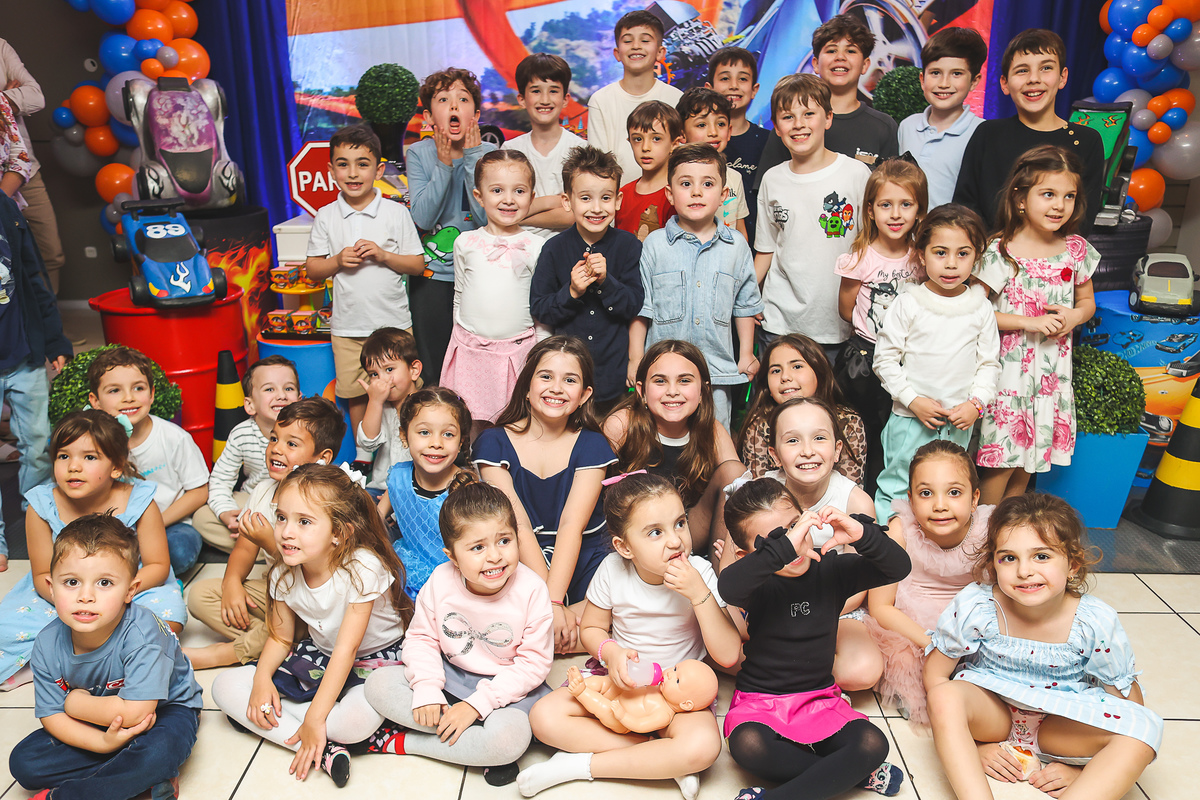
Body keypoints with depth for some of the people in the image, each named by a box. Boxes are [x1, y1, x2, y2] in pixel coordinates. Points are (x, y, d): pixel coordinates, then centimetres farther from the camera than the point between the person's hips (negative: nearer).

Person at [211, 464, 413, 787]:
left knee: (357, 719, -38)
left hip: (373, 660, -6)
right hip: (317, 657, 7)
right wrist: (262, 677, -17)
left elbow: (347, 647, -28)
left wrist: (315, 718, -28)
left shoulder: (362, 568, -28)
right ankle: (326, 749, -18)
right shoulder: (283, 575, -9)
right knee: (225, 687, -9)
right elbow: (280, 637, 4)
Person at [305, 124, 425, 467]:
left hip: (393, 322, -1)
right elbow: (312, 269, 7)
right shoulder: (326, 216, 3)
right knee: (356, 394, 11)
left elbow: (418, 265, -1)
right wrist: (338, 261, -12)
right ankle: (363, 454, 29)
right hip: (347, 326, 2)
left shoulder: (396, 213, -2)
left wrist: (384, 255, -16)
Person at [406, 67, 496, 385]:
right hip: (432, 274, 0)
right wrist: (444, 165, -19)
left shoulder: (489, 153, -4)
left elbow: (487, 217, -16)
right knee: (431, 367, 8)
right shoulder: (419, 154, -3)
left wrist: (472, 158, -18)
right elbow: (423, 219, -14)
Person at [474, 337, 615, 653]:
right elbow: (519, 527, -10)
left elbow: (571, 526, -10)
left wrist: (555, 600, -23)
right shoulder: (493, 443, 0)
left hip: (578, 568, 2)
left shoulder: (591, 446, 3)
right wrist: (550, 606, -19)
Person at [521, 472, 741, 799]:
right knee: (545, 717, -20)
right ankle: (664, 760, -15)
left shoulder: (699, 573, -17)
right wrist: (610, 651, -20)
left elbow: (728, 656, -19)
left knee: (703, 746, -33)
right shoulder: (613, 570, -13)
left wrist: (699, 594, -30)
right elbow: (592, 628, 3)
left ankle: (579, 765, -18)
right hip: (620, 675, 2)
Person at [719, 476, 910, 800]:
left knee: (873, 744, -23)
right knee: (747, 745, -34)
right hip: (760, 700, -3)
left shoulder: (829, 569, -1)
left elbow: (898, 567, -5)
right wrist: (782, 546, -47)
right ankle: (850, 773, -14)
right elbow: (728, 586, -39)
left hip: (819, 698, 3)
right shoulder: (758, 583, -14)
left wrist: (861, 534, -25)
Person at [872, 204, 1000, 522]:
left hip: (959, 423, 3)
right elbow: (885, 358, -6)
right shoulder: (908, 304, -8)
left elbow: (989, 363, 7)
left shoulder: (981, 308, 1)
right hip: (910, 418, -2)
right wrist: (913, 400, -13)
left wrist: (976, 403, -7)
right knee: (896, 488, 4)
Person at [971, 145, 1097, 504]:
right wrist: (1032, 322, -19)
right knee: (1002, 459, 0)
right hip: (1009, 365, -5)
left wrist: (1073, 317, -7)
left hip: (1052, 368, 5)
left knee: (1030, 455, 15)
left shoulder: (1076, 250, 2)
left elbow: (1086, 300, 16)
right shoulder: (1001, 252, -14)